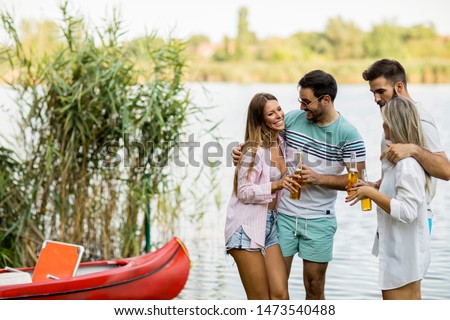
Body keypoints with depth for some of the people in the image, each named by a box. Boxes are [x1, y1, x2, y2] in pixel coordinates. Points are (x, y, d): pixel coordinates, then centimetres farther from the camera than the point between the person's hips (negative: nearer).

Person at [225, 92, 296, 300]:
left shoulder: (281, 143, 10)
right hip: (248, 226, -6)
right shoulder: (254, 149, -12)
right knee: (260, 300, -3)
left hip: (271, 224, 6)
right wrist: (277, 185, -24)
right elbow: (244, 192, -16)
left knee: (280, 295, -4)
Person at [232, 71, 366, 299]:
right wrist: (242, 151, -8)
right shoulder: (292, 118, -1)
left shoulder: (348, 134, -10)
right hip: (283, 214, 2)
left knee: (314, 287, 9)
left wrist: (318, 178, -18)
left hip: (318, 221, -2)